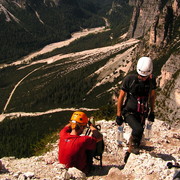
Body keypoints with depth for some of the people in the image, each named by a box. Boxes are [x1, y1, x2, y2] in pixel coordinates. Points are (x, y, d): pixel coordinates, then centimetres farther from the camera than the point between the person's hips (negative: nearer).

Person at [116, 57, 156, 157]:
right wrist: (118, 114, -6)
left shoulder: (151, 80, -5)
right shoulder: (130, 79, -17)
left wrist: (152, 112, 15)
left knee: (138, 135, 11)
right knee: (138, 129, -29)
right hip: (129, 112, -4)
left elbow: (152, 96, 11)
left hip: (142, 114, 4)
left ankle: (129, 152, 36)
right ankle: (133, 145, 0)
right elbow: (121, 96, -8)